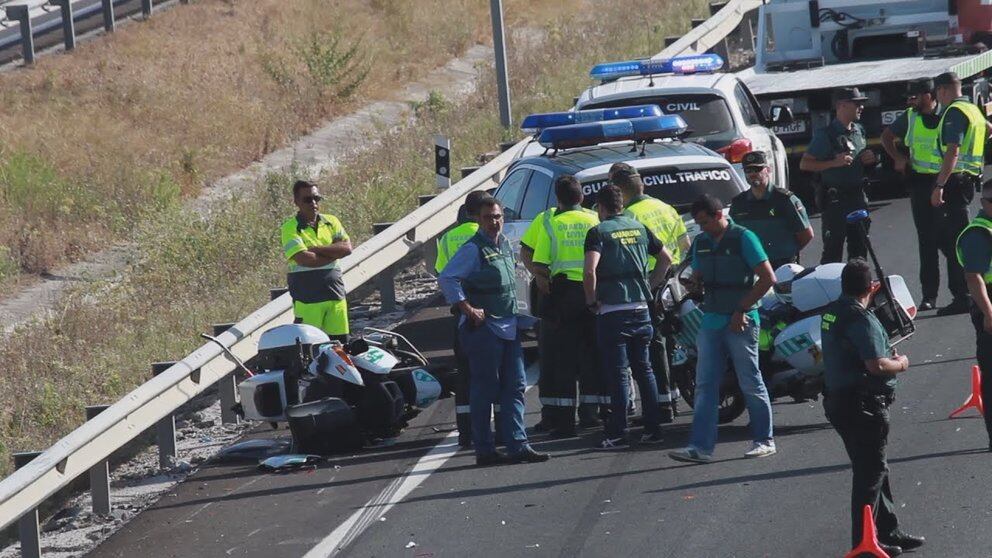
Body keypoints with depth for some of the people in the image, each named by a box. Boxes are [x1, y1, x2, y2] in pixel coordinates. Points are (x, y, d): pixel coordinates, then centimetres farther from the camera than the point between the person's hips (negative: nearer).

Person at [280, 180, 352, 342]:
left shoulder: (331, 222, 11)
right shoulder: (290, 229, -5)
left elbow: (347, 248, -4)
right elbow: (303, 259, -18)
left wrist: (316, 249, -13)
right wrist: (333, 253, -9)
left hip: (335, 292, 5)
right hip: (307, 297, -5)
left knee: (341, 341, 6)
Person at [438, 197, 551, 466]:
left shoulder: (506, 244, 12)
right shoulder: (473, 249, -12)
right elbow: (447, 279, -19)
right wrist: (468, 309, -19)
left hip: (509, 328, 8)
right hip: (484, 329, -8)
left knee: (514, 388, 6)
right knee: (485, 390, -3)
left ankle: (518, 445, 7)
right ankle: (484, 450, 1)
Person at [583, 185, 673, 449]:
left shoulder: (599, 232, -8)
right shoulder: (639, 228, 11)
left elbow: (589, 270, -21)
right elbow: (666, 258, 17)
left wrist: (591, 300, -7)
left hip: (612, 311, -5)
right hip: (641, 308, 5)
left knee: (617, 373, -4)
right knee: (644, 369, 13)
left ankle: (617, 434, -5)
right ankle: (653, 429, 14)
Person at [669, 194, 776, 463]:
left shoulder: (743, 238, -8)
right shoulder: (701, 242, 11)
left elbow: (768, 278, -11)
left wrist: (742, 309, -13)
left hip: (740, 322, -6)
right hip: (711, 321, 6)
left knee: (751, 384, 1)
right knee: (705, 385, 0)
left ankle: (764, 440, 12)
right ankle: (701, 446, -3)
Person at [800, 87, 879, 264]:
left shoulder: (859, 131, 13)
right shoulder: (826, 134, -10)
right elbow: (804, 164, -13)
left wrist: (870, 159, 6)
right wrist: (834, 163, -23)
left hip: (858, 196, 7)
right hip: (835, 199, -7)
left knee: (859, 249, 13)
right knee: (833, 251, -9)